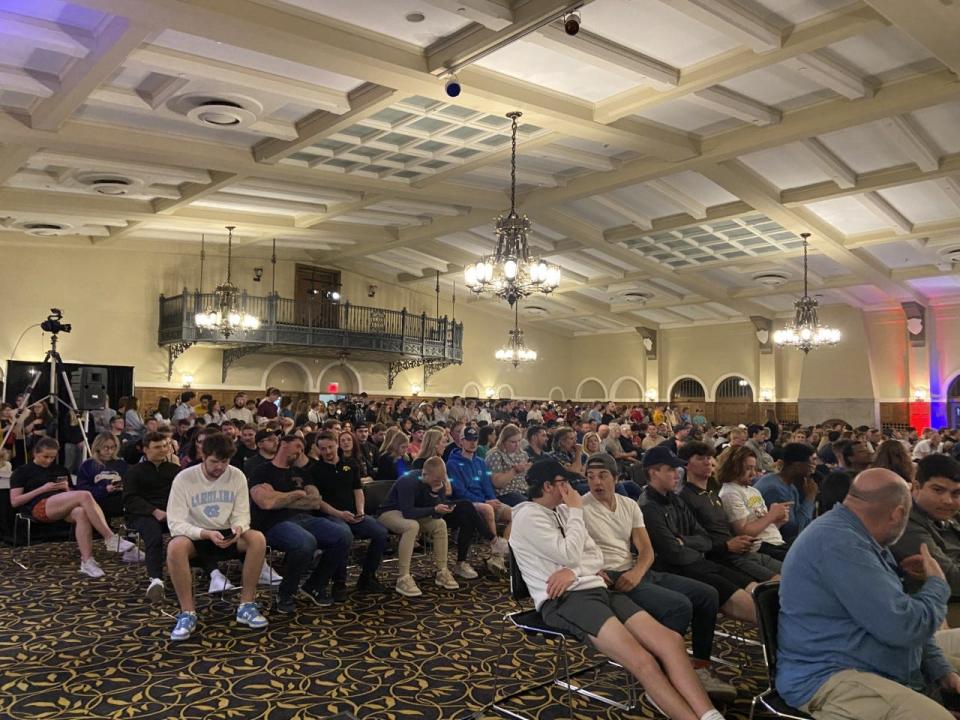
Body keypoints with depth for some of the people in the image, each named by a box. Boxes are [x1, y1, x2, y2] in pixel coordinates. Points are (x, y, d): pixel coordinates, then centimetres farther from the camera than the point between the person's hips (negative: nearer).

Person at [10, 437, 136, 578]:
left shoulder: (61, 470, 26)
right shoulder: (22, 472, 14)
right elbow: (15, 501, 3)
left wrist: (66, 488, 4)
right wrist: (42, 489, -6)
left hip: (63, 509, 5)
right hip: (40, 508, -4)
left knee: (81, 513, -37)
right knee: (84, 495, -33)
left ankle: (87, 562, -42)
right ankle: (111, 539, -38)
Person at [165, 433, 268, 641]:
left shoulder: (237, 476, -5)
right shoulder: (184, 478, -13)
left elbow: (242, 515, -3)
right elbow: (175, 523, -17)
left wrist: (239, 528, -28)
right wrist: (206, 534, -33)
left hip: (227, 535, 2)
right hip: (195, 537, -2)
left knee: (258, 539, -27)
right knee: (175, 546, -36)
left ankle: (246, 605, -16)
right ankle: (188, 613, -23)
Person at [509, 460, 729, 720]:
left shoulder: (562, 511, 21)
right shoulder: (529, 515, -5)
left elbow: (597, 558, 15)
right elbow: (569, 555, -14)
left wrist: (574, 572, -7)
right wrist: (576, 512, -2)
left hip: (596, 589, 8)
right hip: (564, 600, -8)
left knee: (671, 640, -15)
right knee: (642, 661, -27)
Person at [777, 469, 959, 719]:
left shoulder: (860, 540, 15)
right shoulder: (839, 542, -20)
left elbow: (894, 615, 23)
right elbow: (904, 627, -21)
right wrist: (937, 584, -1)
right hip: (830, 679, -10)